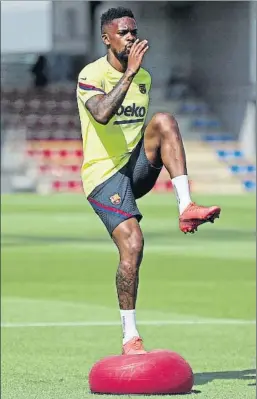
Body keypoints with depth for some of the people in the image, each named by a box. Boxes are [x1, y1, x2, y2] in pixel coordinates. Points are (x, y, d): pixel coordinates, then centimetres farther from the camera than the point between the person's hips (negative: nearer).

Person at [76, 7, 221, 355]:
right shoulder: (92, 75, -9)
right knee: (132, 243, -21)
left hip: (137, 167, 5)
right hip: (104, 172, -5)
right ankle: (130, 339, -12)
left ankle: (187, 208, -30)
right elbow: (102, 114, -29)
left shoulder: (144, 77, 13)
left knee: (164, 121, -22)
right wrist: (129, 72, -31)